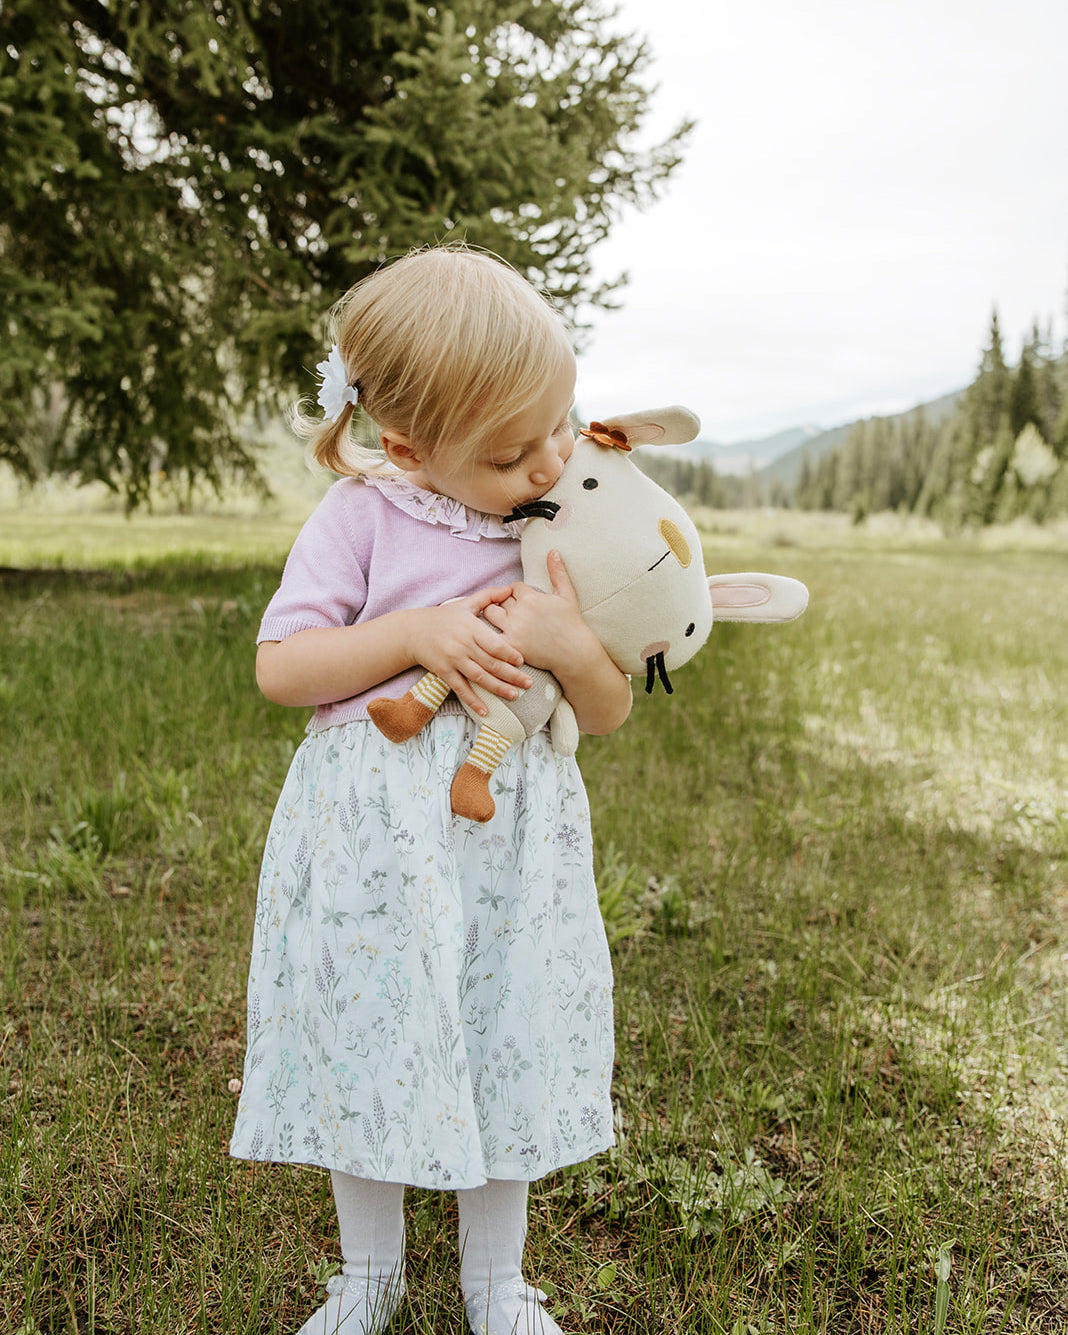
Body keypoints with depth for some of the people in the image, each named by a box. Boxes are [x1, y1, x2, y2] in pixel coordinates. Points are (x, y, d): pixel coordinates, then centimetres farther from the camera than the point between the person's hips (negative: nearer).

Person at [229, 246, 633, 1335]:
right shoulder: (362, 516, -6)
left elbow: (609, 713, 4)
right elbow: (279, 668, -8)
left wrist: (573, 648, -18)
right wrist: (419, 632, -19)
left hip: (511, 832, 2)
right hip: (374, 830, -1)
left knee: (507, 1047, 13)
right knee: (367, 1048, 12)